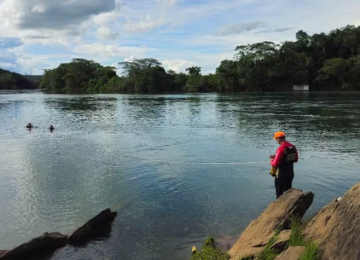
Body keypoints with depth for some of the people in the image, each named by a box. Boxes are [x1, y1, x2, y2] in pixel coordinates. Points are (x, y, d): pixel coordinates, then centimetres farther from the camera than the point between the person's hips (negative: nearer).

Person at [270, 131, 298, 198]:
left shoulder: (281, 149, -24)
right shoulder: (293, 147, 0)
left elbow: (275, 164, -26)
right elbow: (295, 159, 14)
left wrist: (271, 161, -2)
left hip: (281, 174, -7)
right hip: (290, 173, 7)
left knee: (279, 193, 8)